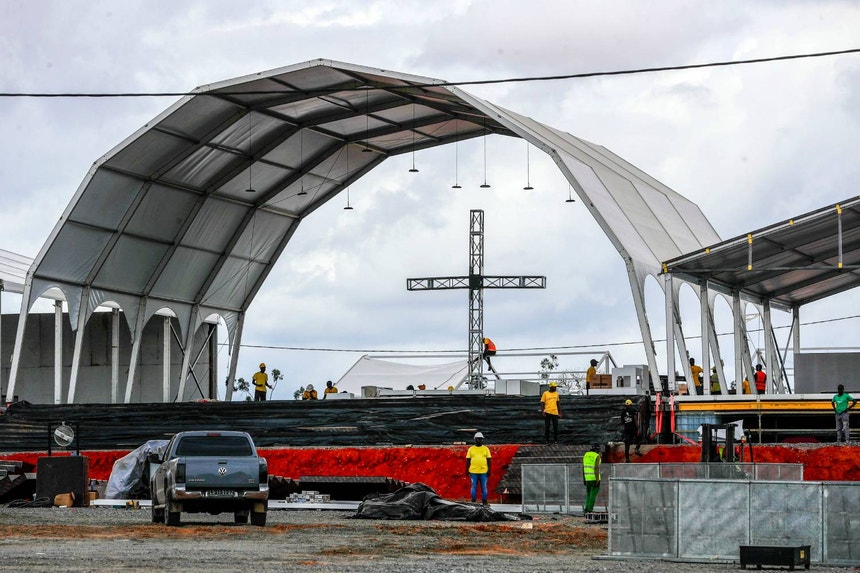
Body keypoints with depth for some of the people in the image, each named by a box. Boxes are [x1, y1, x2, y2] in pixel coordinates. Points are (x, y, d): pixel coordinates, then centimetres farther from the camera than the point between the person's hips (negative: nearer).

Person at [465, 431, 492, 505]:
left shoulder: (486, 449, 7)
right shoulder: (471, 449, 6)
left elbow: (489, 460, 6)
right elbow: (468, 460, 7)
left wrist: (489, 470, -2)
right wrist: (467, 470, 1)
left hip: (483, 472, 0)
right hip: (473, 472, 0)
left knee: (484, 487, 2)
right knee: (474, 487, 3)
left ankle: (484, 501, 7)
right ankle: (473, 501, 8)